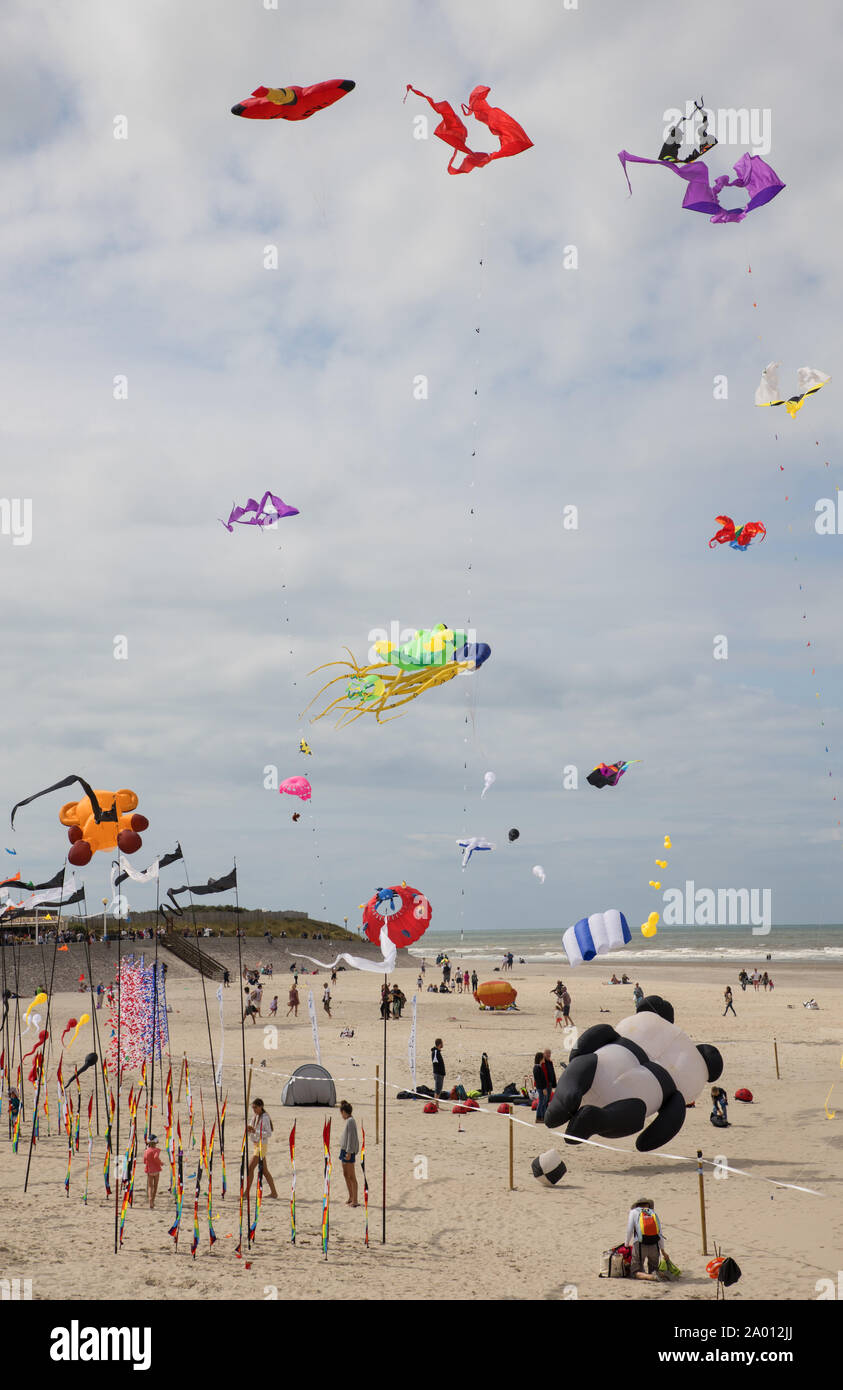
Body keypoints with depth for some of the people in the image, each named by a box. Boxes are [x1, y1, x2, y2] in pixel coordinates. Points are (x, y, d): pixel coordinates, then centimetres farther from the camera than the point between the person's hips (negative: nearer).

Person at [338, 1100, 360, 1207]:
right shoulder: (348, 1121, 12)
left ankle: (355, 1201, -1)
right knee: (345, 1175, 17)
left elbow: (351, 1137, -20)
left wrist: (349, 1152, -21)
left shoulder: (350, 1121, -16)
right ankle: (351, 1197, 27)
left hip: (349, 1151, -10)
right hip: (344, 1150, 10)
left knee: (351, 1176, -5)